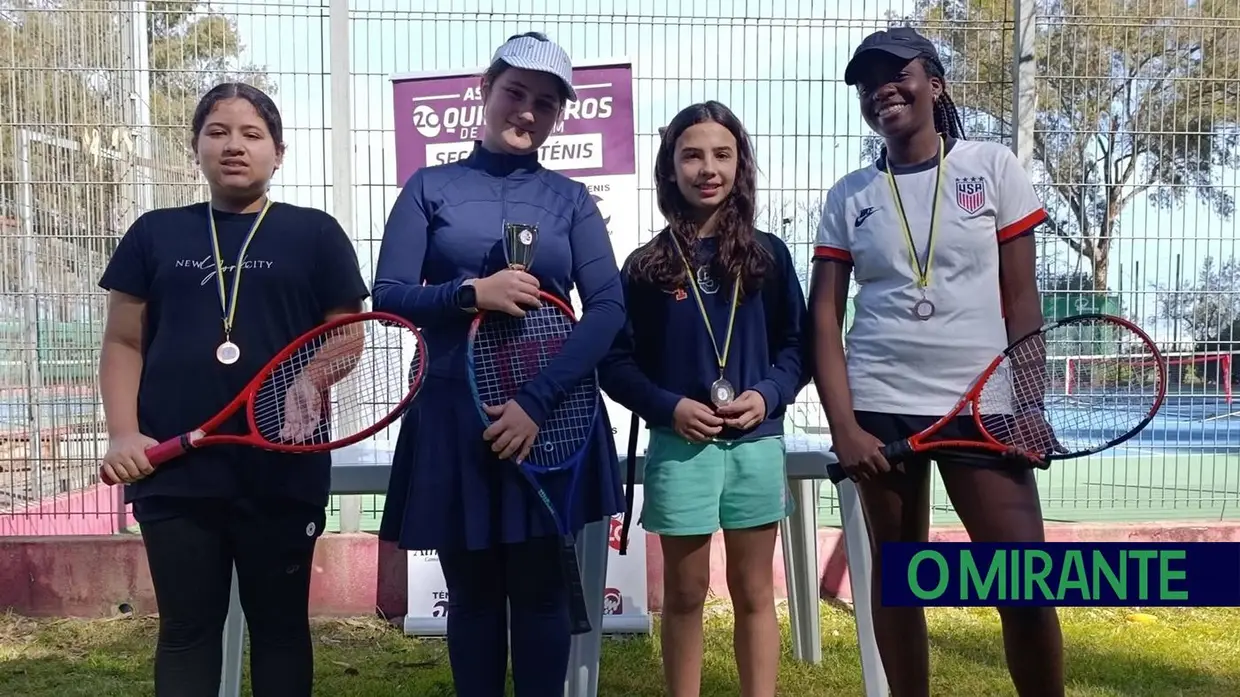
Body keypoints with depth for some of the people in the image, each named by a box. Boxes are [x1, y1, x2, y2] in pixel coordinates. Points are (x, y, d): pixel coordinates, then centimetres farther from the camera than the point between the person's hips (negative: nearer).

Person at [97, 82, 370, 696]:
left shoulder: (315, 233, 5)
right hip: (173, 471, 2)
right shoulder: (155, 233, 11)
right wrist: (123, 433, -4)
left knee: (280, 623, 12)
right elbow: (123, 342, 9)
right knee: (186, 629, 13)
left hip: (282, 470, -1)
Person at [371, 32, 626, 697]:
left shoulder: (571, 199, 6)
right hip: (454, 419, 0)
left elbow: (608, 308, -5)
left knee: (540, 590, 8)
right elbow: (387, 297, -1)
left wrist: (536, 401, -15)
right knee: (472, 593, 11)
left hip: (549, 417, 0)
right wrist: (472, 293, -18)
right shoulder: (429, 187, 5)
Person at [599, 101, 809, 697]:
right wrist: (669, 408, -14)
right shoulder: (646, 265, 0)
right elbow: (616, 363, 0)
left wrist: (768, 394, -12)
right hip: (679, 446, -1)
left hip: (756, 443, 1)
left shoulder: (768, 255, 4)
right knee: (685, 594, 11)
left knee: (754, 593, 11)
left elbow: (797, 345, 6)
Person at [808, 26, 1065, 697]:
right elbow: (824, 317, 2)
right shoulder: (848, 195, 6)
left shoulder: (993, 166, 4)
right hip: (878, 405, 1)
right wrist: (843, 427, -8)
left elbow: (1021, 297, 3)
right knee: (895, 574, 9)